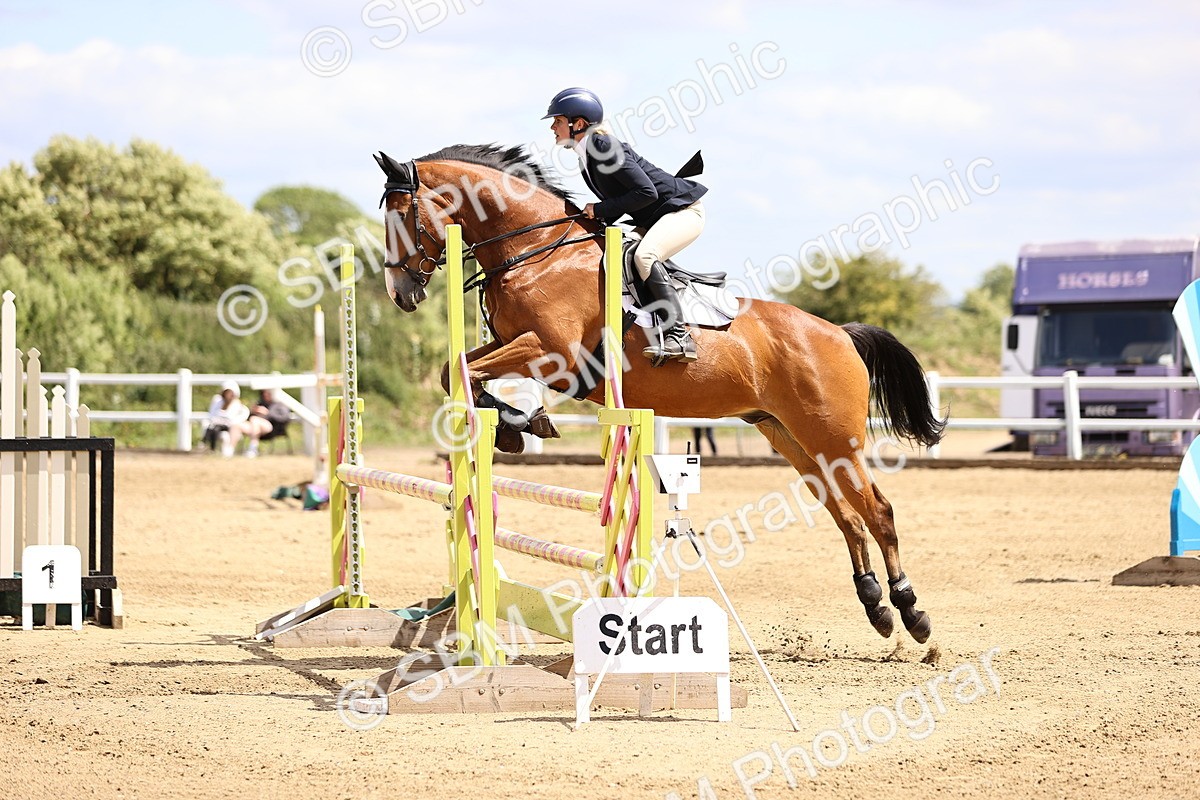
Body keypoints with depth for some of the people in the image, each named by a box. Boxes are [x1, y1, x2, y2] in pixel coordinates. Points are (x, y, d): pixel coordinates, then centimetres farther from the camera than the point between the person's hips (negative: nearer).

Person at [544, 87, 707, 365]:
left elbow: (646, 192, -26)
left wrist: (600, 210, -20)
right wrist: (595, 217, 0)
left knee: (644, 255, -33)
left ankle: (679, 337, -35)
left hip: (682, 209, -11)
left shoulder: (605, 148, -22)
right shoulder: (586, 155, 8)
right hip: (650, 220, 11)